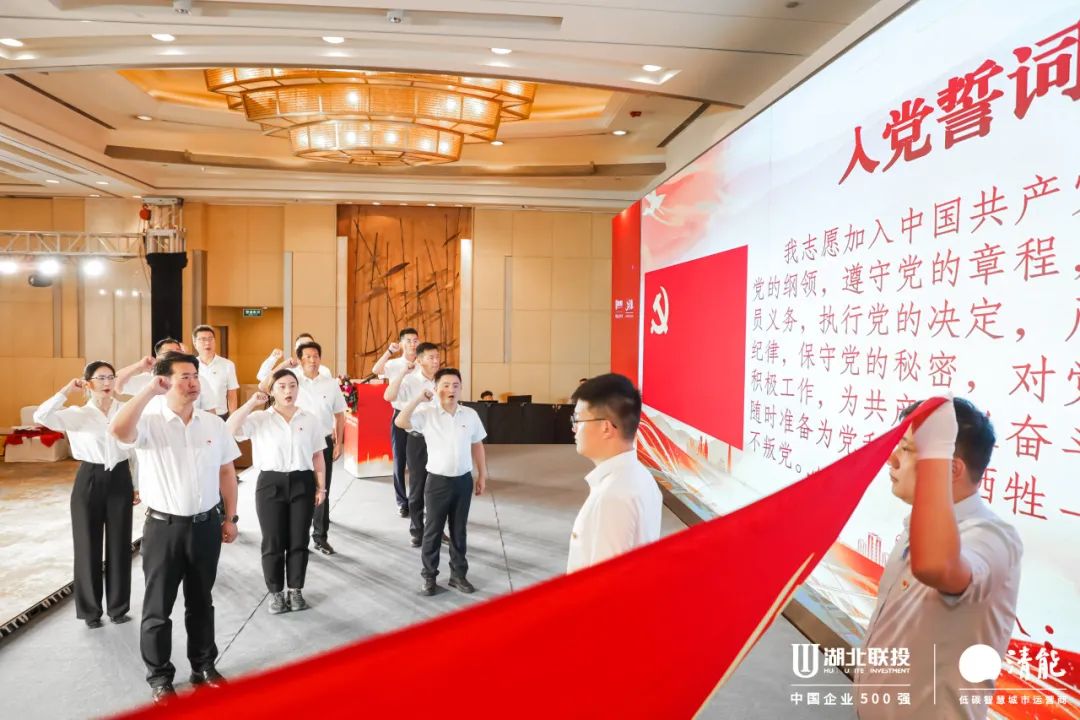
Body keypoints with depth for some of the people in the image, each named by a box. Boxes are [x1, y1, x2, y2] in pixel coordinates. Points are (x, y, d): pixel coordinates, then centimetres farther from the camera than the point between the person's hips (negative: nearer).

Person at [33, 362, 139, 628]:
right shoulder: (77, 414, -3)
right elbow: (40, 417, -21)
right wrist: (66, 391, -16)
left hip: (120, 479, 1)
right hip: (89, 481, -1)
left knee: (119, 545, 9)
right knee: (88, 545, 8)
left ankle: (118, 606, 25)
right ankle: (90, 609, 24)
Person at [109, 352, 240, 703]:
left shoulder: (214, 423, 1)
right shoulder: (149, 422, -10)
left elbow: (226, 471, 7)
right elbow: (118, 430, -34)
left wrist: (230, 517, 7)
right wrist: (149, 390, -26)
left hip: (206, 525, 3)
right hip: (164, 527, -3)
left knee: (201, 601, 18)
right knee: (158, 606, 10)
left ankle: (204, 666, 34)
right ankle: (160, 677, 28)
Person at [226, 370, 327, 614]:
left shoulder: (310, 419, 6)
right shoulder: (259, 419, 0)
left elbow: (318, 457, 9)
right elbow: (230, 429, -16)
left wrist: (321, 487, 7)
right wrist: (251, 403, -17)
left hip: (302, 483, 2)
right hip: (271, 483, -1)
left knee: (299, 541, 8)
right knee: (273, 542, 5)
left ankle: (296, 590, 24)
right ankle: (276, 593, 21)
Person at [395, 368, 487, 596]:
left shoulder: (470, 414, 0)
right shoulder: (427, 413, -9)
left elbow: (477, 445, 9)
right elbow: (401, 422, -23)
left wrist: (482, 475, 10)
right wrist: (418, 399, -24)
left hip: (463, 480, 2)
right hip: (437, 481, -2)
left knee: (459, 530, 14)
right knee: (433, 530, 9)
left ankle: (459, 574, 28)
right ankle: (429, 576, 22)